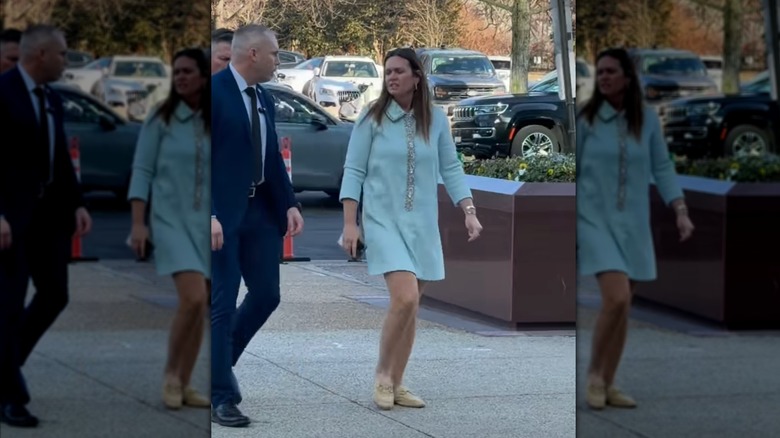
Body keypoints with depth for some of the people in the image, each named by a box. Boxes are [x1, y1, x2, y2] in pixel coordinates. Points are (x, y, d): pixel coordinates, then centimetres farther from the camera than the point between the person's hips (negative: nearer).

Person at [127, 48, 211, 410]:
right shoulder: (161, 119, -2)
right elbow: (142, 171, -3)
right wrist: (137, 223, -10)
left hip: (206, 221, 3)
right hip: (171, 219, -3)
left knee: (200, 307, 4)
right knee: (193, 297, -19)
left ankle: (184, 386, 15)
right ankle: (171, 374, -1)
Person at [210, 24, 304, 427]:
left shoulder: (264, 98, 12)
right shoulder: (213, 91, -13)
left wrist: (289, 204, 5)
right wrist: (209, 216, -23)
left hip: (261, 211, 8)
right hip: (224, 214, -8)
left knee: (266, 294, 9)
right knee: (223, 303, -3)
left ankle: (220, 360, 31)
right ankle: (221, 398, 4)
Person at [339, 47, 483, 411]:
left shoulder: (436, 120, 3)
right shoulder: (372, 117, -4)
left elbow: (451, 169, 8)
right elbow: (353, 171, -3)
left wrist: (469, 211, -3)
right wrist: (349, 223, -9)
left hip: (423, 224, 4)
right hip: (383, 220, -4)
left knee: (410, 306, 8)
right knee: (405, 299, -19)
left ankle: (396, 384, 19)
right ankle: (382, 376, 0)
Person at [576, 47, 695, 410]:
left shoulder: (647, 120, 2)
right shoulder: (585, 119, -5)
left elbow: (662, 168, 5)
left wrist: (680, 211, -6)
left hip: (633, 223, 4)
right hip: (595, 219, -4)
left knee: (623, 306, 7)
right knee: (616, 298, -18)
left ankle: (608, 385, 18)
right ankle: (594, 374, 2)